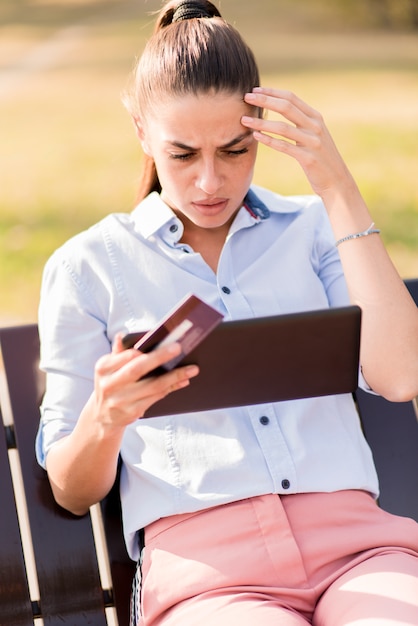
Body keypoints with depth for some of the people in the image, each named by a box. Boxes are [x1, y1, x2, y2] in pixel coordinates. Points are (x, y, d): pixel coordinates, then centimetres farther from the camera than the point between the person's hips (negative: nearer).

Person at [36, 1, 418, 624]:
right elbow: (72, 492, 12)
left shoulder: (313, 228, 17)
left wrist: (338, 186, 1)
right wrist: (105, 417, -12)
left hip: (350, 533, 2)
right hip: (200, 554, -2)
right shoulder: (86, 267, 12)